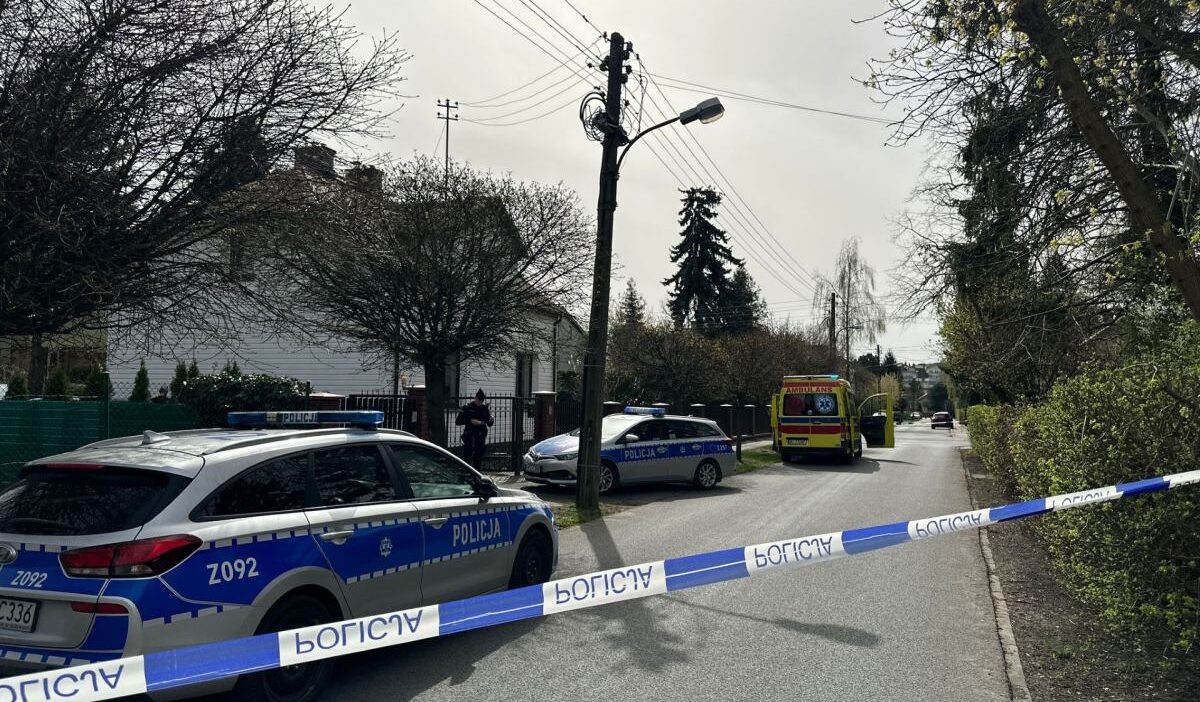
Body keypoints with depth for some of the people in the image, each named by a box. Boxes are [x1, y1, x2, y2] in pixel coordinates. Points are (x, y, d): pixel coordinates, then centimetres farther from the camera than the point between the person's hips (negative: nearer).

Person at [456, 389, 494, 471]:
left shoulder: (484, 408, 9)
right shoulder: (467, 408, 0)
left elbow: (489, 424, 15)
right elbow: (457, 421, -5)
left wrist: (491, 421, -8)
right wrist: (470, 421, -16)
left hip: (480, 439, 3)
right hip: (469, 438, -3)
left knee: (478, 461, 6)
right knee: (466, 459, -5)